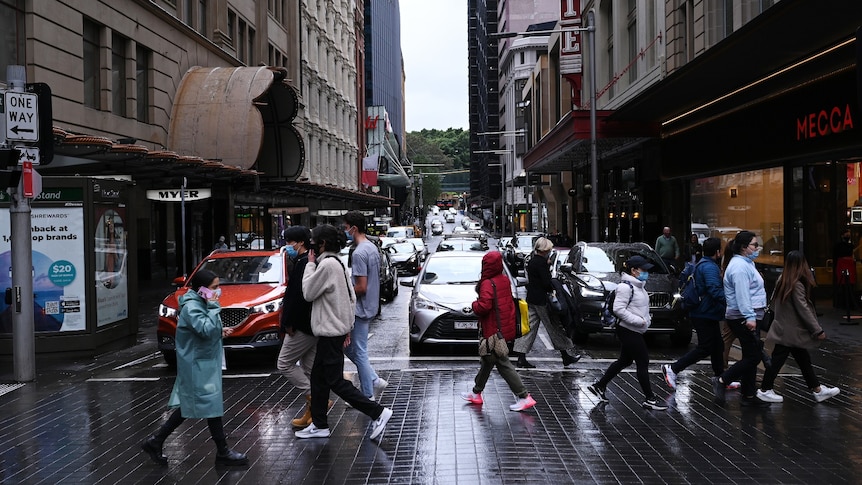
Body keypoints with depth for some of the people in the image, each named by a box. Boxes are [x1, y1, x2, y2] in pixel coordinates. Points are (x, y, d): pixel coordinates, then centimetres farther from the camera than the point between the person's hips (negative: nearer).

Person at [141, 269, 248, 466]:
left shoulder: (201, 303, 10)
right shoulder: (191, 307, -20)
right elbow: (206, 329, -32)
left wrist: (220, 331, 6)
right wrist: (213, 307, -24)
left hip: (204, 363, 10)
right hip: (198, 364, -10)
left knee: (188, 407, 14)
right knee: (212, 404, -2)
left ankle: (155, 442, 21)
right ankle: (223, 452, 8)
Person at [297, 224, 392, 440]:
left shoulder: (327, 264, -19)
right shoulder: (337, 264, 12)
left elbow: (308, 293, -13)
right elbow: (351, 298, 14)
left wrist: (310, 265, -5)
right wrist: (348, 326, 17)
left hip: (330, 332, -10)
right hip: (335, 329, 10)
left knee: (335, 381, -4)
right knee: (318, 377, 15)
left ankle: (378, 412, -3)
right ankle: (319, 425, 21)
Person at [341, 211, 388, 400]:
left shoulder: (359, 253, -21)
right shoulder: (373, 248, 10)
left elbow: (361, 287, -24)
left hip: (360, 309, -10)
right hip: (371, 306, 10)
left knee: (359, 352, 0)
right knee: (354, 349, 18)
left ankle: (368, 396, 8)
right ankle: (374, 380, 16)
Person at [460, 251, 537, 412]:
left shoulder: (488, 284, -19)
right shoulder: (505, 280, 7)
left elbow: (484, 306, -29)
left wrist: (474, 305, -8)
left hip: (494, 330, -10)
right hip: (505, 328, 10)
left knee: (503, 364, -5)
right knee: (487, 360, 21)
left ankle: (524, 397, -7)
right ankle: (476, 393, 34)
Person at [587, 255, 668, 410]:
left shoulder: (638, 285, 13)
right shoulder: (626, 287, -18)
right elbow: (618, 309, -25)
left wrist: (647, 318, 7)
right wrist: (639, 321, -24)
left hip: (634, 331, 11)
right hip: (628, 331, -11)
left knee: (624, 361, 18)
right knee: (643, 363, -5)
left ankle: (599, 386, 26)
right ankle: (649, 399, 3)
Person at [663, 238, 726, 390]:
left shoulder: (703, 265, 16)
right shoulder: (709, 267, -18)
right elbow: (715, 290, -30)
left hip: (706, 314, 11)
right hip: (705, 315, -11)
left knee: (717, 346, 16)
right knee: (705, 348, -8)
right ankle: (672, 369, -8)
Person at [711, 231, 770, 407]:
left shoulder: (745, 263, 18)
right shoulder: (740, 266, -16)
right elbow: (742, 294, -24)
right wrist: (749, 317, -28)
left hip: (746, 318, 11)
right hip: (743, 318, -11)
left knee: (751, 356, 11)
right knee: (754, 356, -9)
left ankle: (749, 396, 15)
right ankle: (722, 381, -3)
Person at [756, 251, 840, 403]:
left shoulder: (782, 280, 4)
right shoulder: (797, 285, -20)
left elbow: (774, 301, 12)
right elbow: (804, 310, -19)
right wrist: (818, 330, -13)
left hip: (784, 328, 9)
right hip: (790, 332, -9)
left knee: (804, 359, 14)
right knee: (778, 359, 1)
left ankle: (817, 390, 22)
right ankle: (765, 390, 10)